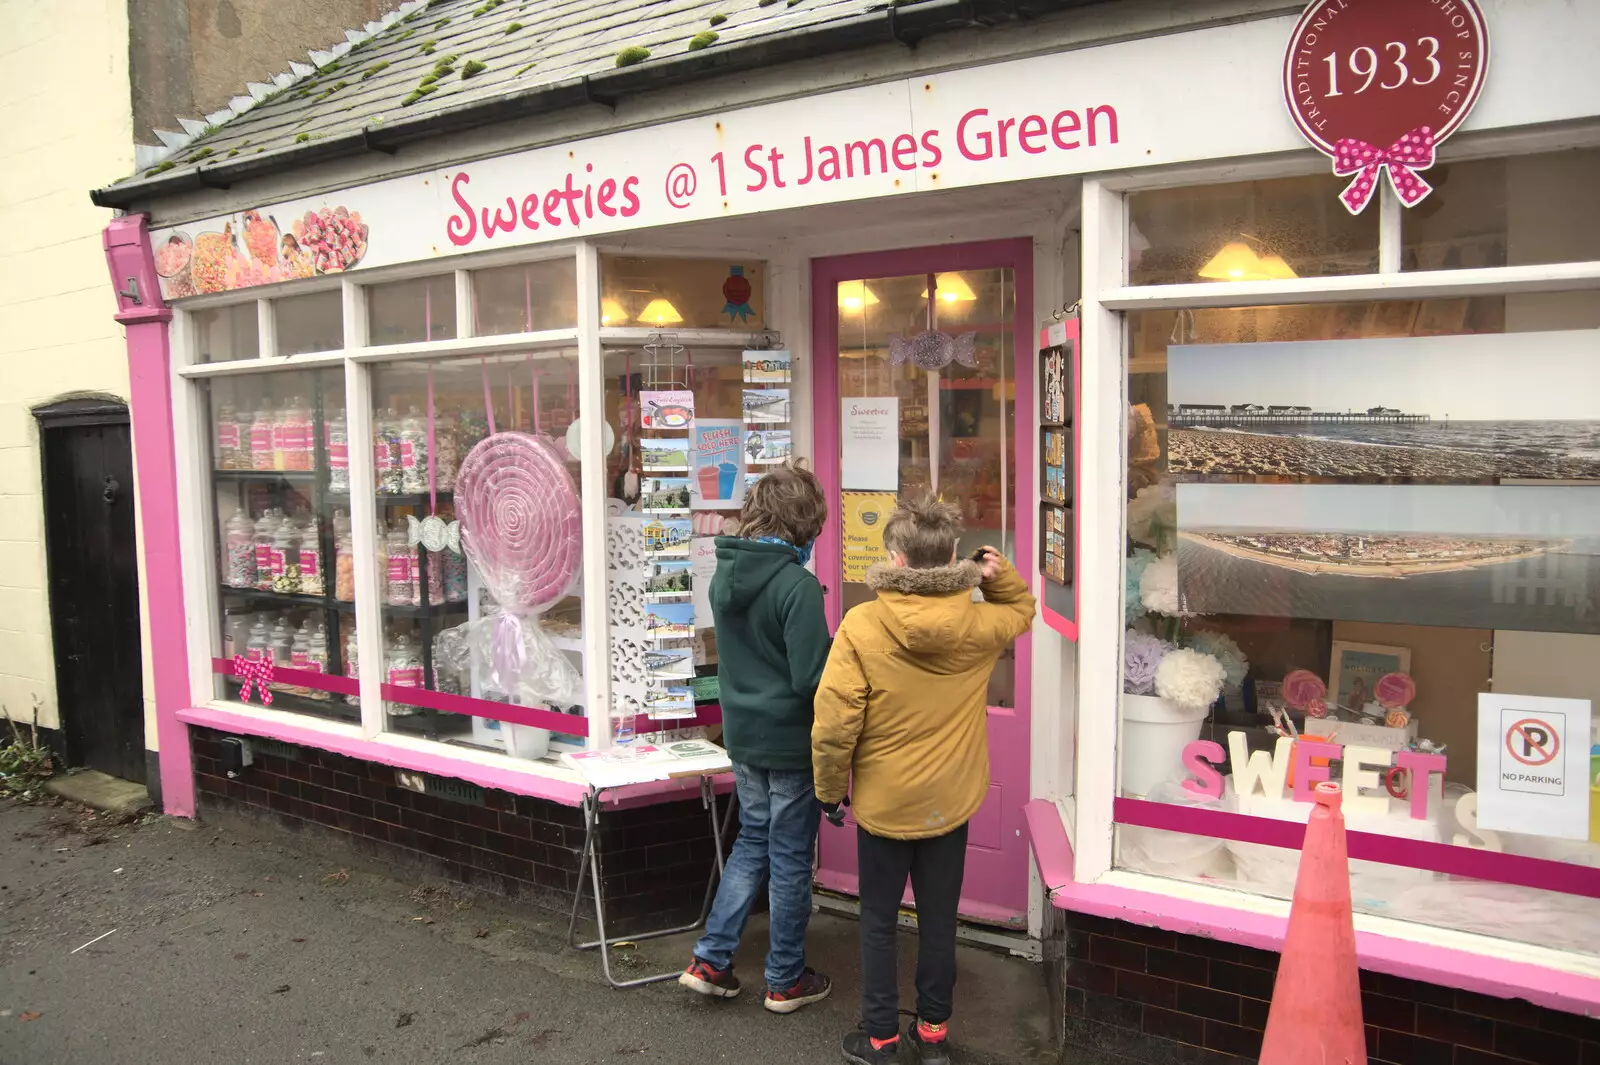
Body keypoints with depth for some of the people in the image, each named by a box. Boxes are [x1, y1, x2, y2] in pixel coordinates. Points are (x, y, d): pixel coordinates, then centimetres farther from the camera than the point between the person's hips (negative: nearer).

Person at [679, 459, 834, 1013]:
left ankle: (710, 960, 22)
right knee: (790, 860, 8)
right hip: (792, 741, -6)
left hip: (743, 735, 7)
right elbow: (811, 678, -23)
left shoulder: (725, 574, 1)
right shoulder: (797, 585, -22)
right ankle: (785, 981, 24)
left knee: (752, 842, 22)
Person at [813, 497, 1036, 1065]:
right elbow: (1022, 608, 15)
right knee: (939, 916, 18)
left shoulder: (861, 625, -20)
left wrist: (830, 790, -3)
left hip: (883, 802, -3)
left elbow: (834, 724, -19)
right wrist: (998, 572, -5)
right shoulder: (980, 624, -10)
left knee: (878, 920, 14)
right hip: (952, 802, 3)